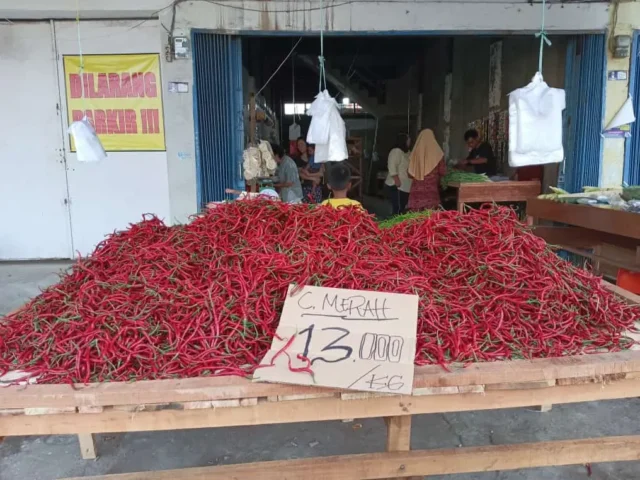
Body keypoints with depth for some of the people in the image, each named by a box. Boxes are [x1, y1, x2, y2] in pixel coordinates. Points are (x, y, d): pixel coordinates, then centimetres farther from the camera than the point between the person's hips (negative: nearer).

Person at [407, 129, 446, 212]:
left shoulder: (415, 152, 1)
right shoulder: (437, 152, -5)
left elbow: (410, 174, 7)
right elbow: (443, 172, 0)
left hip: (416, 190, 2)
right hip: (431, 189, -2)